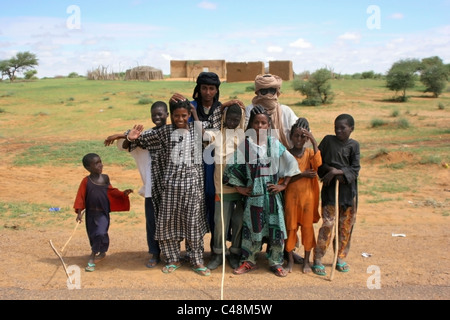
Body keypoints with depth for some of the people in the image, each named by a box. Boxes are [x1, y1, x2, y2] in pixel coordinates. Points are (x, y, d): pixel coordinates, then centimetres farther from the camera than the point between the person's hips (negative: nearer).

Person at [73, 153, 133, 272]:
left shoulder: (105, 178, 1)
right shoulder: (86, 181, -6)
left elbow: (111, 191, 12)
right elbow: (80, 197, -5)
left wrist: (123, 193, 0)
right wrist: (79, 212, -10)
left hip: (103, 213, 0)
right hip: (91, 213, 0)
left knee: (101, 233, -17)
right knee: (93, 235, 9)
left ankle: (93, 256, -2)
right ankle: (100, 253, 32)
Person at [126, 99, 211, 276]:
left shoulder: (197, 128, 3)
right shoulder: (165, 131, 3)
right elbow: (145, 138, 8)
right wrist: (132, 137, -10)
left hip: (193, 183, -1)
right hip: (172, 183, 1)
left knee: (194, 222, 2)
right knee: (168, 221, 6)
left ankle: (197, 261, 16)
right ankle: (173, 259, 23)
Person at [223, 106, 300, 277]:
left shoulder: (274, 143, 2)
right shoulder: (244, 144, -2)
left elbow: (292, 163, 6)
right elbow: (231, 167, 2)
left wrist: (283, 185, 1)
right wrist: (239, 187, 0)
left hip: (272, 192, 1)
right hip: (253, 193, -1)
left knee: (276, 227, 3)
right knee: (252, 227, 7)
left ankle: (276, 262, 19)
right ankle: (248, 261, 24)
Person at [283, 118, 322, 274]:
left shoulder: (310, 152, 2)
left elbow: (317, 164, -20)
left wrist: (314, 142, -22)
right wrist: (302, 174, -18)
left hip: (308, 195, 1)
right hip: (291, 196, -1)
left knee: (307, 227, 7)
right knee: (291, 227, 6)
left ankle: (306, 260, 20)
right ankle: (290, 260, 19)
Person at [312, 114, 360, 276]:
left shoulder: (354, 145, 3)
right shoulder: (328, 140, 2)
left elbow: (355, 169, -5)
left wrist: (336, 172, -16)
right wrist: (330, 169, -12)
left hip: (348, 188, 2)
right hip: (330, 187, -2)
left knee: (346, 225, 8)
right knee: (328, 223, -7)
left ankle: (340, 257, 23)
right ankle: (317, 259, 1)